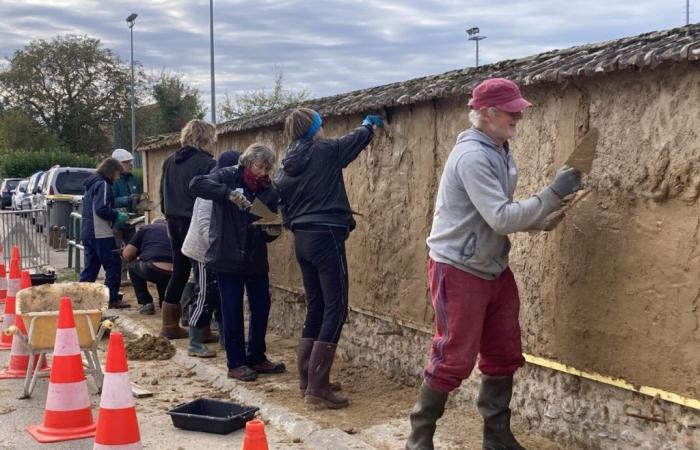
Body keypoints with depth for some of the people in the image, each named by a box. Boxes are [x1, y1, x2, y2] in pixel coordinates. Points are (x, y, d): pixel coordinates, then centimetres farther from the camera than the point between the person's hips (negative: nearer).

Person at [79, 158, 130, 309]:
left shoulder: (92, 184, 19)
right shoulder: (103, 184, -11)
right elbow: (101, 209, -21)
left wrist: (116, 215, 15)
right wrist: (117, 216, -8)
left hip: (87, 232, 9)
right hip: (101, 234, -9)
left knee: (90, 268, 12)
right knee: (113, 265, -2)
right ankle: (112, 299, 0)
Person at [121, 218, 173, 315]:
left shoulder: (146, 228, 22)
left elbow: (127, 254, 14)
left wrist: (135, 259, 37)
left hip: (153, 270, -4)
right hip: (175, 275, 4)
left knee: (133, 267, 29)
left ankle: (146, 304, 20)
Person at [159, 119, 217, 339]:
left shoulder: (169, 162, 10)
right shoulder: (207, 164, -12)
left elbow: (163, 194, 16)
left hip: (175, 222, 7)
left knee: (179, 272, 15)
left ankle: (170, 325, 19)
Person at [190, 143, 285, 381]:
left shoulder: (268, 191, 5)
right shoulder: (228, 177, -7)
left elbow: (268, 231, 7)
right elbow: (196, 184, -25)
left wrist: (272, 231, -18)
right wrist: (229, 193, -35)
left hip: (256, 259, 5)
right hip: (228, 257, -5)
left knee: (261, 308, 9)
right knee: (232, 311, 2)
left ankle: (256, 358, 26)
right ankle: (236, 363, 14)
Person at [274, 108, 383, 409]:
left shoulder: (286, 167, 10)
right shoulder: (325, 151, -7)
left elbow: (284, 207, 15)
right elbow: (358, 138, 10)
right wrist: (369, 123, 30)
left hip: (302, 240, 8)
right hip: (326, 238, -8)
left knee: (315, 308, 16)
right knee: (335, 310, -5)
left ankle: (306, 379, 20)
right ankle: (317, 387, -8)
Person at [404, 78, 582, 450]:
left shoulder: (501, 152, 8)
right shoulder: (472, 156, -21)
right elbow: (501, 219, -26)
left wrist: (542, 218, -1)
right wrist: (553, 194, -24)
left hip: (494, 269, 9)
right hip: (459, 270, -9)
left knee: (504, 356, 12)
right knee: (454, 359, -3)